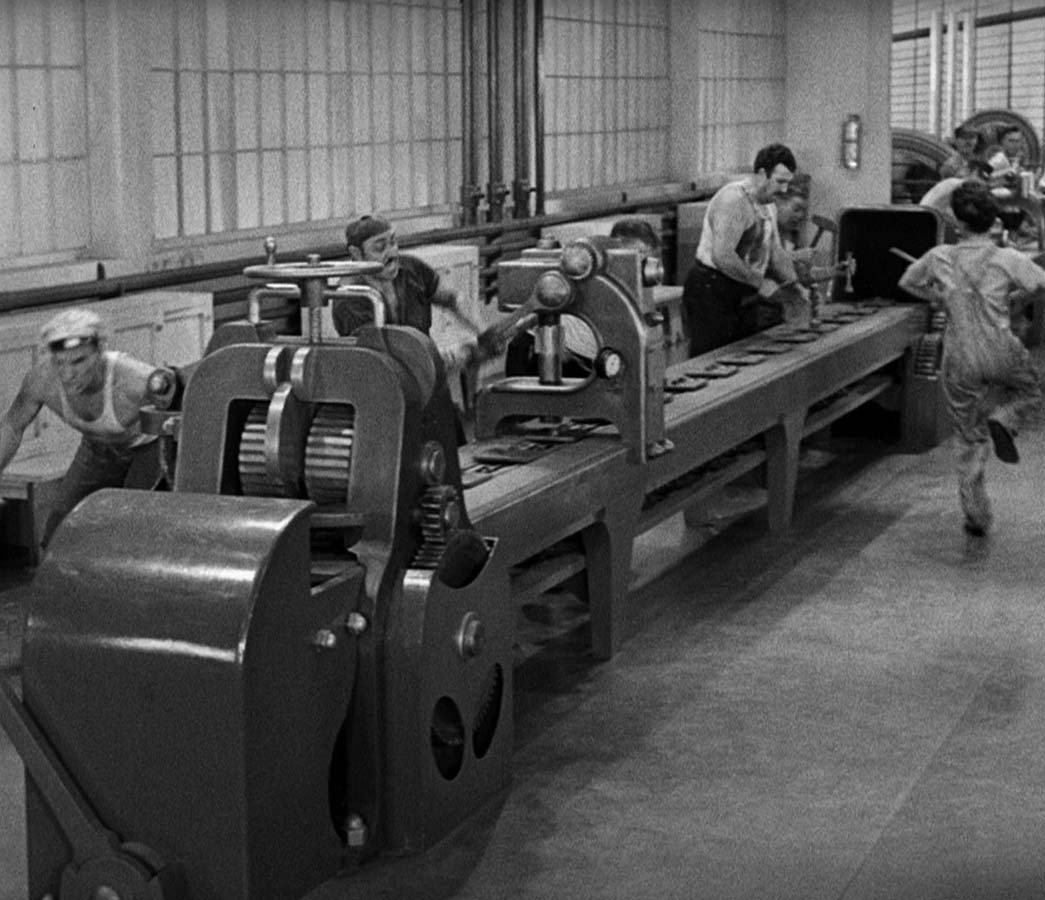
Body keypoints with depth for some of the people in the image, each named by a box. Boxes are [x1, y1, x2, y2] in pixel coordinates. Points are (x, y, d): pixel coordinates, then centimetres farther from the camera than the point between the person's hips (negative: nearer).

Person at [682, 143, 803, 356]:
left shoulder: (769, 206, 14)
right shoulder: (734, 199, -19)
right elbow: (722, 257, -27)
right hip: (712, 291, -9)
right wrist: (760, 283, -21)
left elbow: (775, 252, 20)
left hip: (743, 296, 9)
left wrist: (793, 283, 4)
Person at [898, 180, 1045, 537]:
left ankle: (976, 515, 16)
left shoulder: (940, 258, -5)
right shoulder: (1008, 260, -12)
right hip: (1002, 354, -2)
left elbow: (907, 282, 12)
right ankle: (1003, 421, -2)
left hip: (960, 361, 2)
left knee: (969, 439, 15)